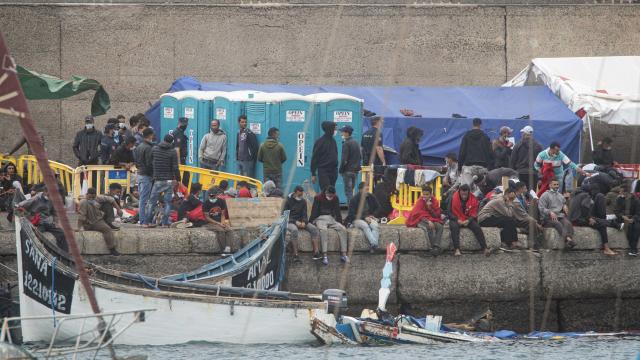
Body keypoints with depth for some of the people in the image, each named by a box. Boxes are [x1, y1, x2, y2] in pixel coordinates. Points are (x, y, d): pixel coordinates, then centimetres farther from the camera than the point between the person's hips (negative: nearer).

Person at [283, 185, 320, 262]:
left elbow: (304, 214, 9)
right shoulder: (288, 201, -1)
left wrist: (304, 222, -14)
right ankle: (295, 255, -39)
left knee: (314, 228, -21)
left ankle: (316, 252, -26)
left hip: (301, 222, 5)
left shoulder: (303, 201, 12)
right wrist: (296, 222, -18)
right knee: (294, 230, -39)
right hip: (290, 222, -5)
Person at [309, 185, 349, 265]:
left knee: (343, 229, -22)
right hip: (320, 219, -4)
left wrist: (340, 223, 5)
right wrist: (310, 222, -14)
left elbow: (337, 211, 13)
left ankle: (343, 254, -25)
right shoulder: (318, 198, -1)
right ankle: (324, 255, -44)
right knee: (323, 230, -37)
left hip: (331, 219, 4)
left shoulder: (335, 198, 10)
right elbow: (314, 211, -4)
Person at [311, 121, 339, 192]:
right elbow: (314, 158, -6)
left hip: (333, 171, 6)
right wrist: (313, 174, -9)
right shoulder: (319, 142, -7)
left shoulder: (333, 141, 11)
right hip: (323, 171, -6)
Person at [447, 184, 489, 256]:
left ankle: (484, 248, -26)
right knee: (454, 227, -34)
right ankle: (456, 249, -39)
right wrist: (457, 220, -22)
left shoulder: (473, 199, -4)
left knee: (477, 227, -24)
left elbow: (474, 214, -1)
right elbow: (450, 213, -6)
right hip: (456, 220, -2)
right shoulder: (453, 198, -9)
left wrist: (468, 220, -21)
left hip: (468, 220, 2)